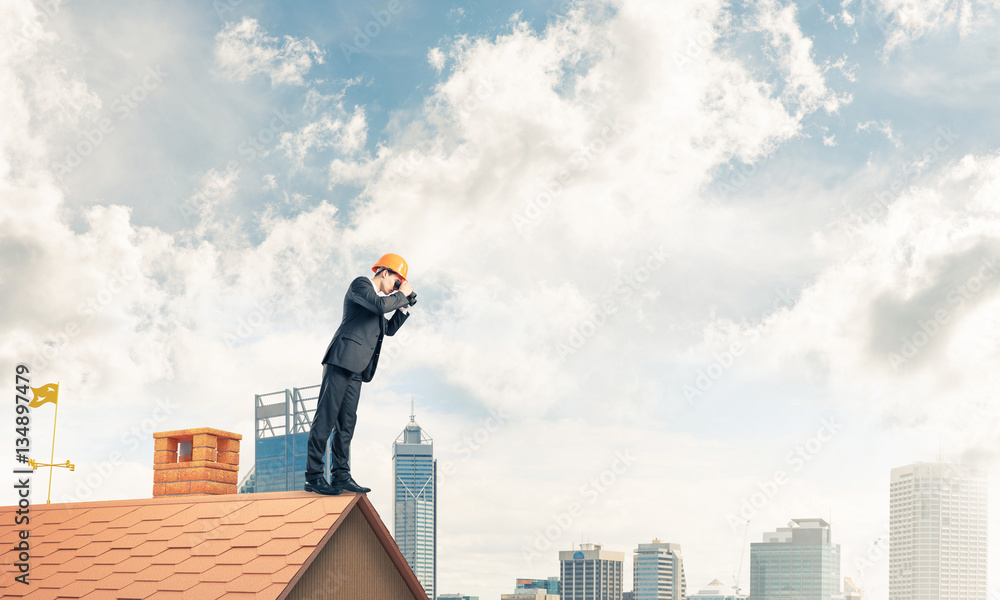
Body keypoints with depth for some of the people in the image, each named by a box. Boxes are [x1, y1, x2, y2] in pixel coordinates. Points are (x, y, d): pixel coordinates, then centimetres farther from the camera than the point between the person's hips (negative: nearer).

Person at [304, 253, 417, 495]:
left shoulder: (381, 297, 28)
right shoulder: (360, 284, 0)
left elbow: (389, 328, 29)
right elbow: (380, 305, -18)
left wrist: (405, 305, 19)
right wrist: (401, 295, -3)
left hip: (356, 368, 10)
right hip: (342, 359, -10)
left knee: (347, 421, 4)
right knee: (327, 416, -11)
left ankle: (341, 475, 2)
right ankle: (313, 476, -13)